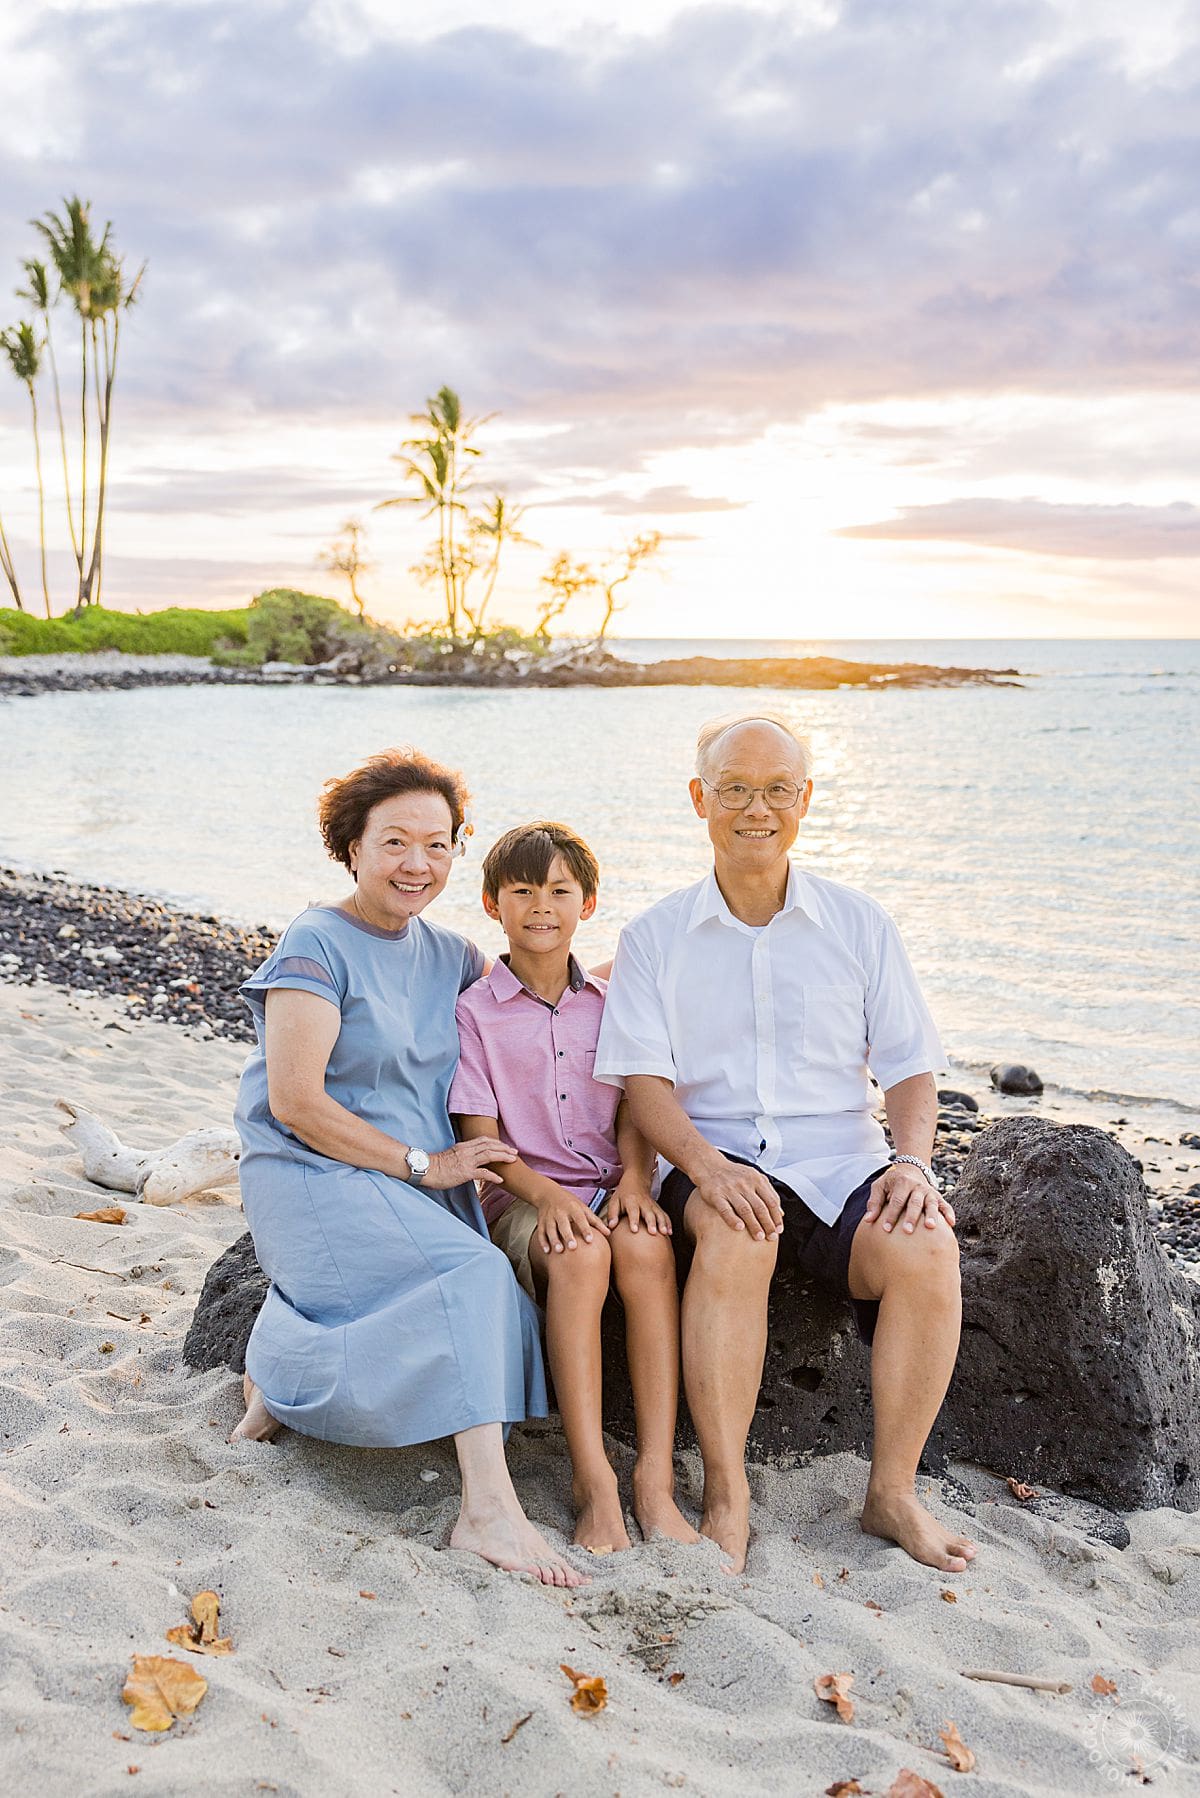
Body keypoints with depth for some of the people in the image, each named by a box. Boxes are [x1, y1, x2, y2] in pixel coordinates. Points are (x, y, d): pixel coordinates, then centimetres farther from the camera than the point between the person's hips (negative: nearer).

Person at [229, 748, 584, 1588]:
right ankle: (489, 1509, -23)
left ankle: (284, 1373, 10)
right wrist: (425, 1163, -13)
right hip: (315, 1182, -7)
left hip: (414, 1193, 7)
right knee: (474, 1273, -29)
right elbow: (294, 1103, -16)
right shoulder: (317, 945, -8)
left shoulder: (444, 952, 13)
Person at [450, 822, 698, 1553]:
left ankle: (656, 1478, -31)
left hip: (607, 1189, 2)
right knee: (580, 1252, -35)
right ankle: (593, 1479, -32)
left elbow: (634, 1110, 9)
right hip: (520, 1197, -2)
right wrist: (542, 1193, -20)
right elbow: (480, 1134, -3)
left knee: (647, 1245, -32)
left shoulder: (610, 1006, 14)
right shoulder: (475, 1011, 3)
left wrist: (633, 1179, -12)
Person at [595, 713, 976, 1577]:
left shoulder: (861, 923, 11)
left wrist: (912, 1158, -10)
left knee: (926, 1247, -28)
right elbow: (644, 1081, -2)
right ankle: (726, 1497, -22)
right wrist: (706, 1164, -21)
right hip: (717, 1160, -1)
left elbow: (910, 1067, 10)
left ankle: (894, 1491, -9)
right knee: (736, 1236, -35)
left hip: (842, 1156, 2)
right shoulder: (654, 938, 7)